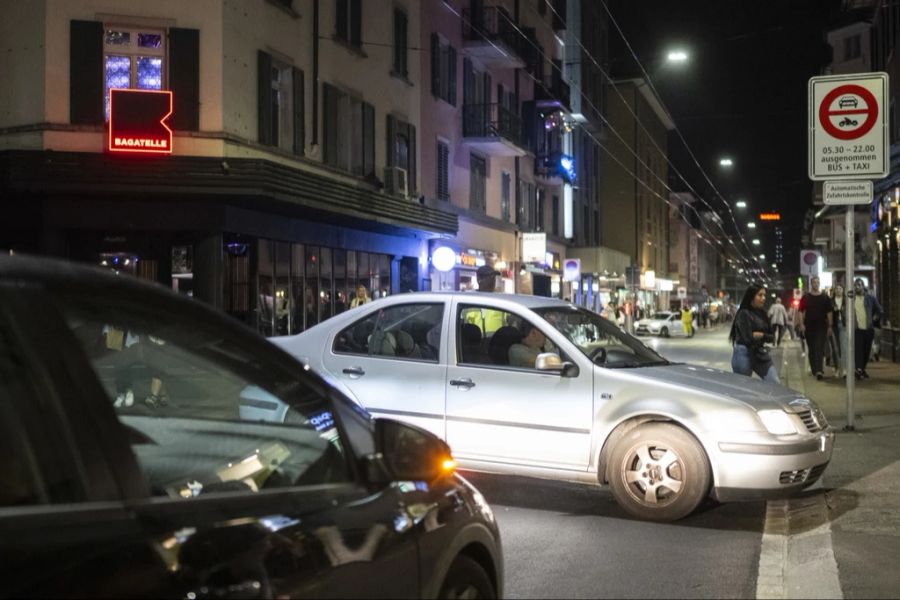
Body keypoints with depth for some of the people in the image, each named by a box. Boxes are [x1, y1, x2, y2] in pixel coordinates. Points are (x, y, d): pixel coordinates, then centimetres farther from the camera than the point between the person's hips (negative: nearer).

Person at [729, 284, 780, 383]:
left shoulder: (762, 314, 10)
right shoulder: (743, 314, -12)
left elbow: (771, 337, 7)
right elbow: (747, 338, -19)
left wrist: (759, 335, -11)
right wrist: (764, 336, -3)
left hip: (760, 354, 7)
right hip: (744, 355, -7)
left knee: (775, 384, -1)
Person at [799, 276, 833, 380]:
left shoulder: (825, 297, 4)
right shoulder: (806, 297, 3)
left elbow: (829, 312, 6)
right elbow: (801, 311, 1)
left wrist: (829, 326, 1)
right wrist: (802, 324, -9)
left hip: (821, 326, -1)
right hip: (809, 327, 1)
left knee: (820, 348, -11)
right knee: (811, 349, 9)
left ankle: (818, 370, -20)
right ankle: (814, 370, 21)